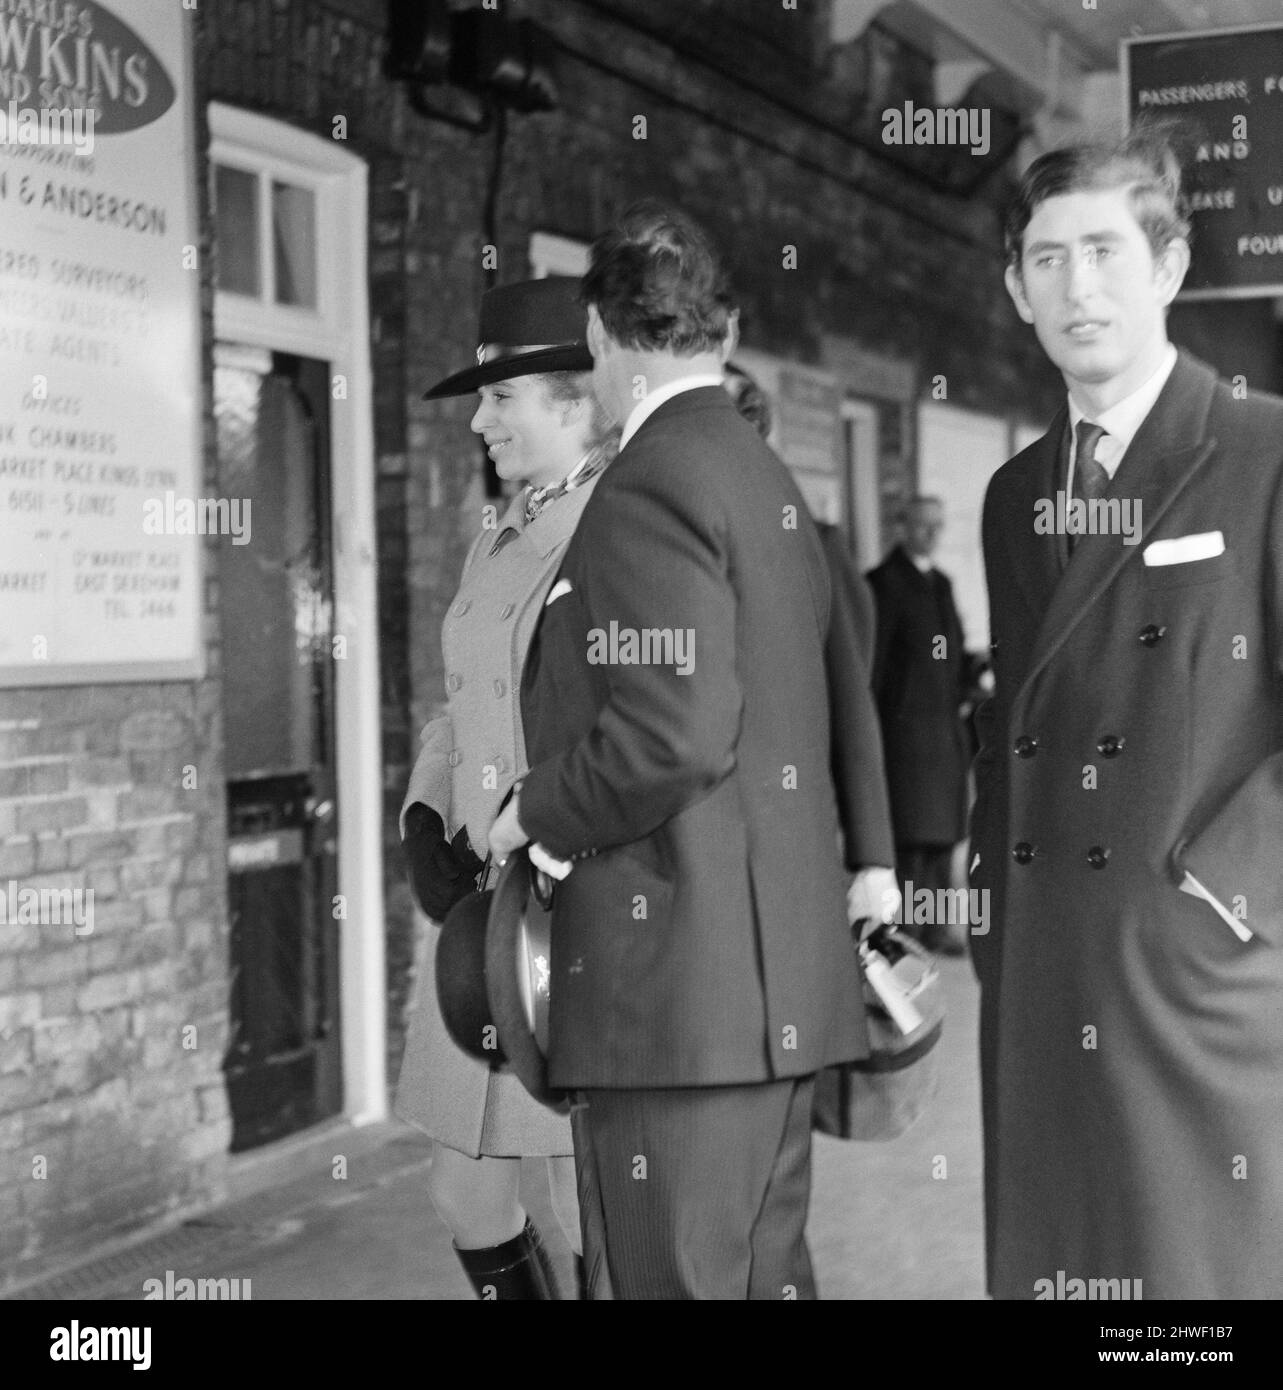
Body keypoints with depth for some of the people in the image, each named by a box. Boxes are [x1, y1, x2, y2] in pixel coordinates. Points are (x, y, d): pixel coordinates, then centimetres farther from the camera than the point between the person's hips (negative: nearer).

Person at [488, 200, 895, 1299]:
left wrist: (535, 813, -8)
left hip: (681, 992, -10)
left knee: (682, 1278, -3)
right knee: (770, 1272, 16)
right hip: (781, 988, 10)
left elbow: (676, 731, -23)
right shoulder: (774, 484, 16)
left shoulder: (653, 486, -13)